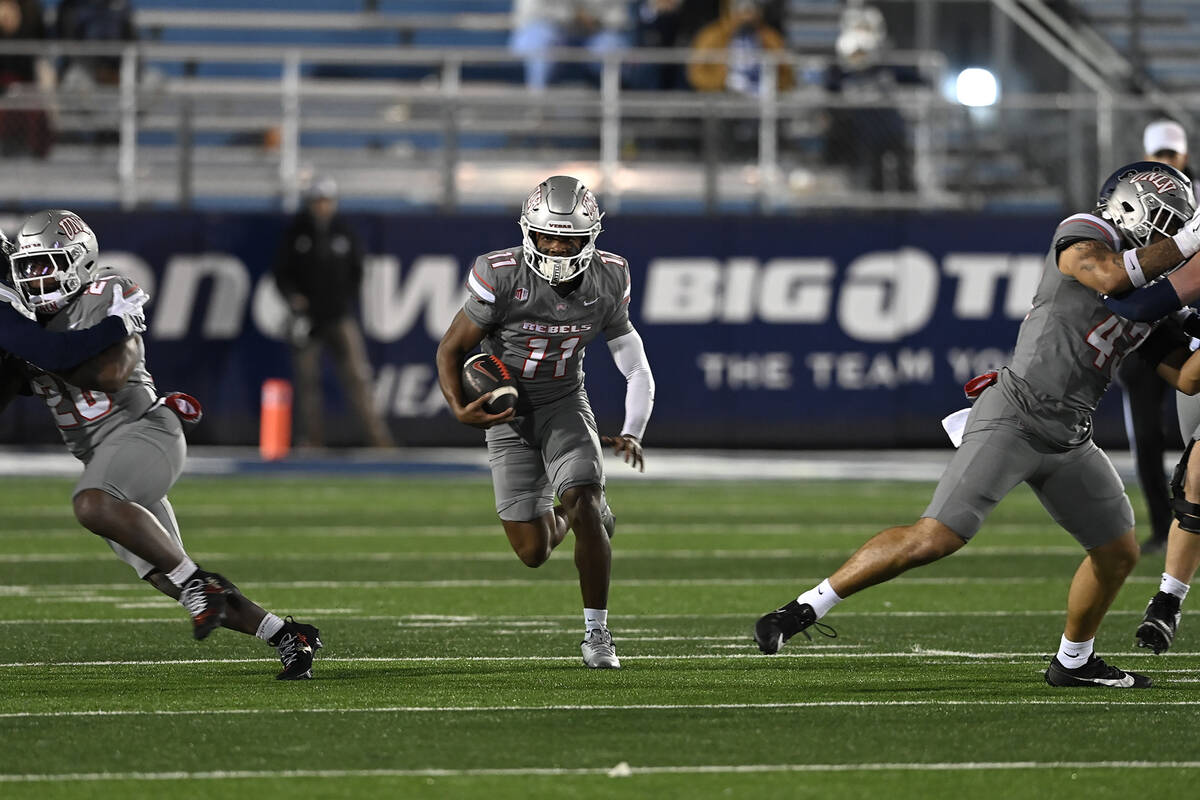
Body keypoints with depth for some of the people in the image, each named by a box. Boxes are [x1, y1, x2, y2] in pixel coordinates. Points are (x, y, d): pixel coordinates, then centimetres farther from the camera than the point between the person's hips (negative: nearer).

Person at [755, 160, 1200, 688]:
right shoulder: (1084, 235, -5)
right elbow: (1110, 276, -27)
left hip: (1069, 441, 8)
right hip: (1014, 420, -8)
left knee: (1119, 553, 12)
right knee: (935, 538, -17)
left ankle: (1073, 661, 32)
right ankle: (807, 607, -9)